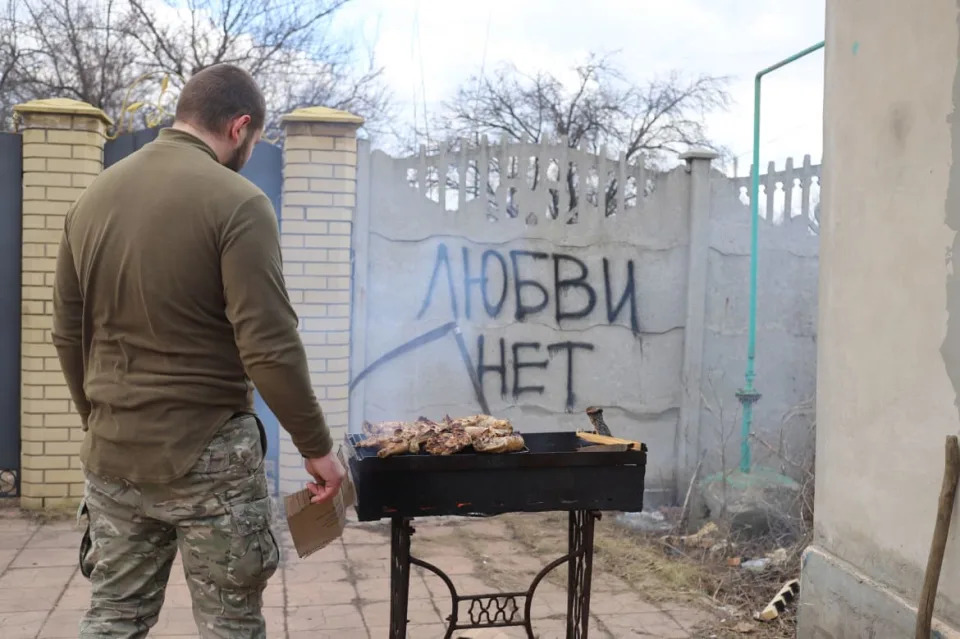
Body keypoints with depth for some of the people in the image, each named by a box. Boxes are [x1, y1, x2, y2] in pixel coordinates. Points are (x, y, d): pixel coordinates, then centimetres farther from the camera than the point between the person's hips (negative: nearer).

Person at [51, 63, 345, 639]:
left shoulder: (93, 198, 6)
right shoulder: (237, 202, -14)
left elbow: (67, 334, 12)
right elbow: (271, 348, -18)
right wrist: (318, 447, -8)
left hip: (111, 454, 6)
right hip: (206, 456, -6)